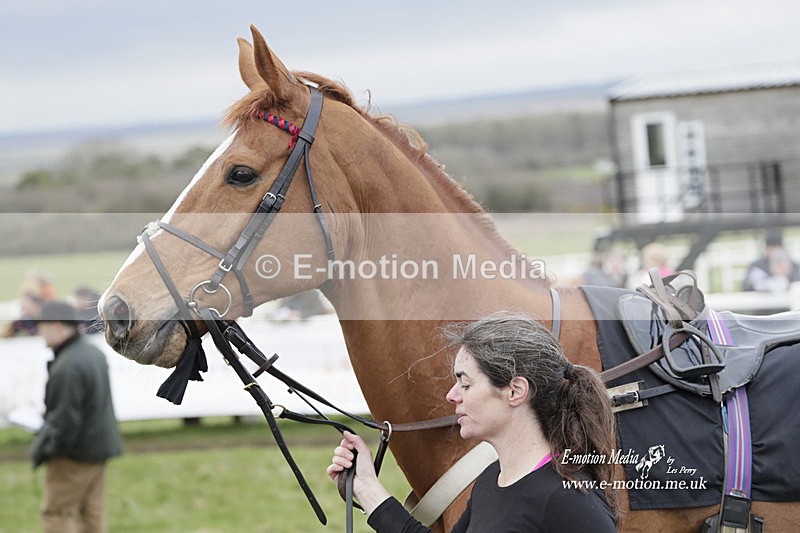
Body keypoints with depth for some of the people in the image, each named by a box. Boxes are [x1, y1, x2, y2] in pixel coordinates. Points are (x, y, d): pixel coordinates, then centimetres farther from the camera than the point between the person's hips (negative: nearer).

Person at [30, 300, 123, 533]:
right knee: (92, 514, 15)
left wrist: (44, 447, -12)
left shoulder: (67, 367, -24)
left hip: (75, 453, -9)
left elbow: (65, 418, -25)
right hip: (100, 445, 9)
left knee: (55, 514, 0)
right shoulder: (94, 353, 7)